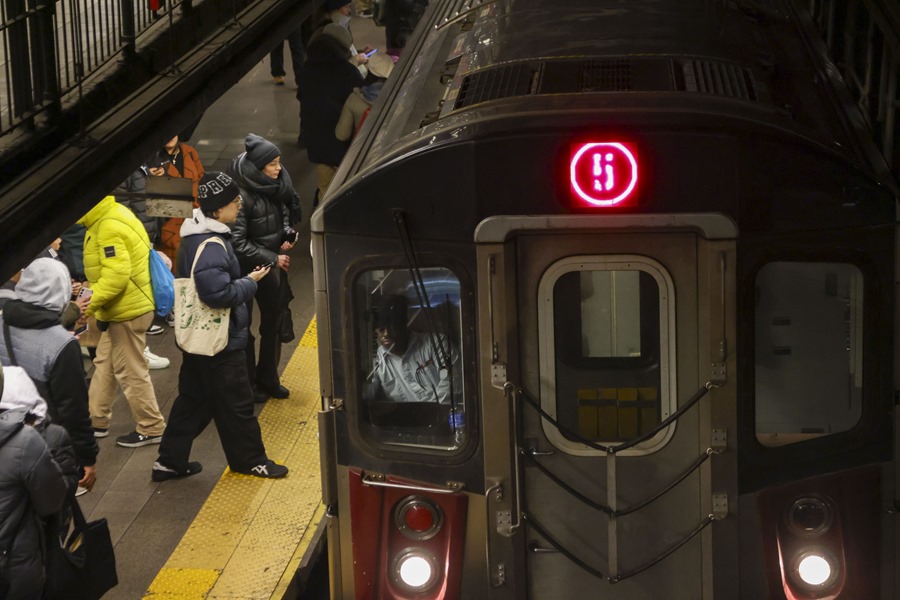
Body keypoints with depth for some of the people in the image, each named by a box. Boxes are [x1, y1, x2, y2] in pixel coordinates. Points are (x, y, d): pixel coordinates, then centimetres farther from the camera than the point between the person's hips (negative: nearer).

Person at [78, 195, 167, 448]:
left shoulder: (110, 227, -23)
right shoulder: (109, 217, 10)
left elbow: (117, 274, -30)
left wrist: (90, 303, -27)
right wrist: (92, 297, 11)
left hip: (128, 311, -11)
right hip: (122, 308, 11)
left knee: (130, 372, 0)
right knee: (104, 365, 18)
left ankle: (151, 429, 10)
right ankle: (96, 420, 29)